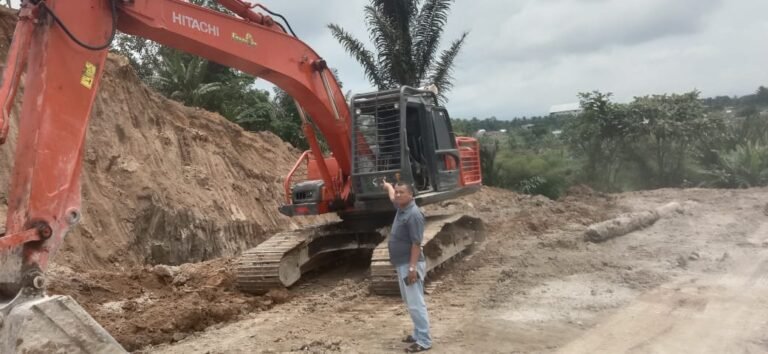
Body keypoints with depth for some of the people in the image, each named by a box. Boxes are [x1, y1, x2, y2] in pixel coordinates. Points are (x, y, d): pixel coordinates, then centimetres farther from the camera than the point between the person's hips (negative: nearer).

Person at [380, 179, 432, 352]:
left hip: (410, 265, -10)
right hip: (402, 264, 10)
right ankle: (418, 334, 26)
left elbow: (416, 243, -23)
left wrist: (412, 267, -25)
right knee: (410, 302, 16)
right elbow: (393, 197, 34)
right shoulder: (401, 207, 8)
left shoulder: (414, 214, -20)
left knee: (416, 303, -7)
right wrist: (388, 186, 52)